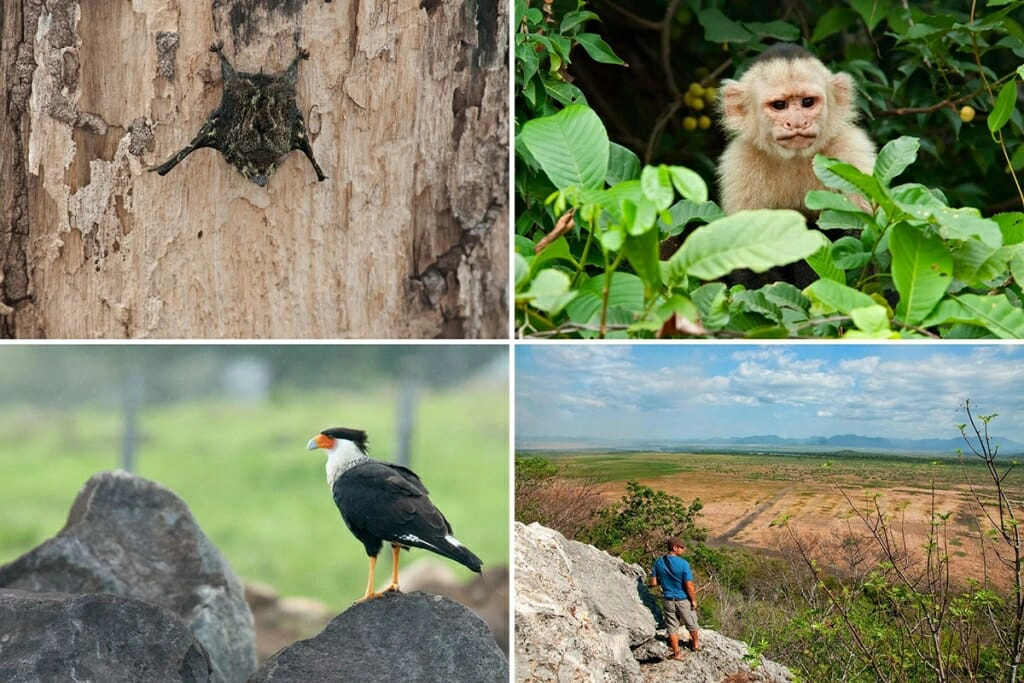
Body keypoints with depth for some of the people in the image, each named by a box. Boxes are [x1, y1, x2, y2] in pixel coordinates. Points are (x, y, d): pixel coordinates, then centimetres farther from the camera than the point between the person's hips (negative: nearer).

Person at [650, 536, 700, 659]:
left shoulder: (659, 562, -8)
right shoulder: (683, 564, -22)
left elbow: (654, 582, -2)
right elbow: (689, 586, -19)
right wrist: (693, 600, -5)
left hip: (669, 600, 3)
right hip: (683, 599, -3)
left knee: (672, 626, 15)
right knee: (691, 624, 22)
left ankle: (676, 653, 19)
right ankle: (695, 645, 42)